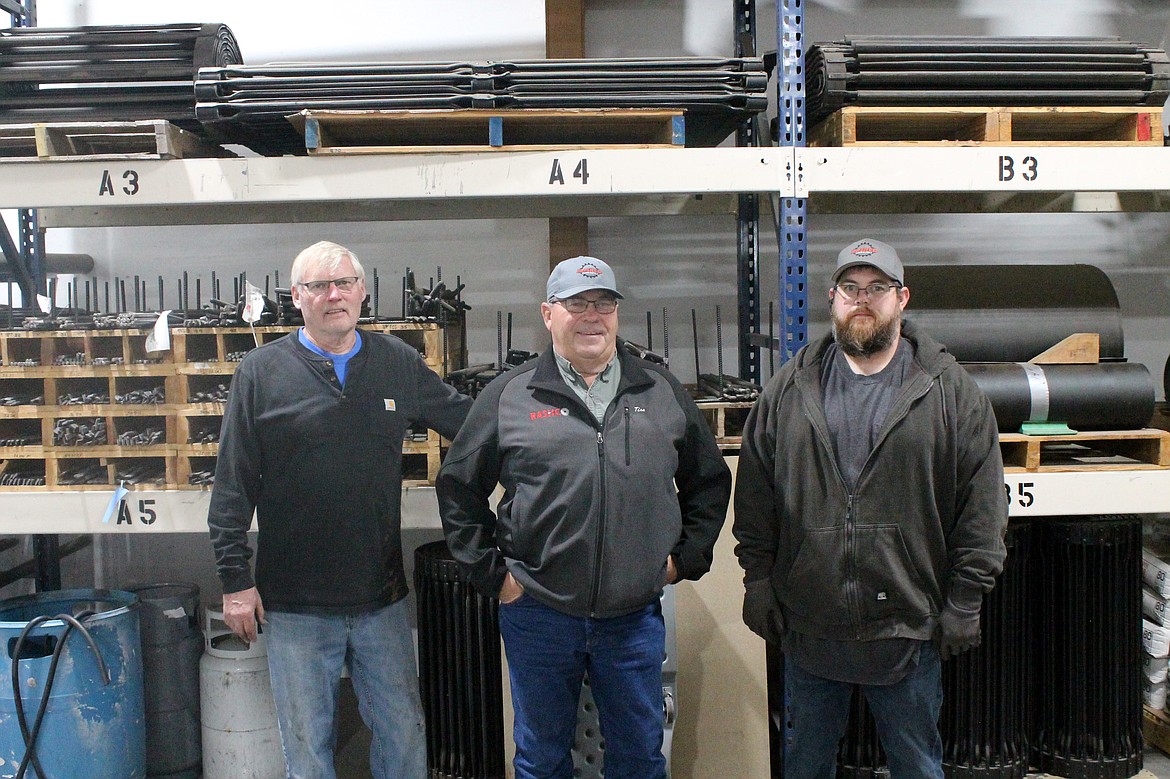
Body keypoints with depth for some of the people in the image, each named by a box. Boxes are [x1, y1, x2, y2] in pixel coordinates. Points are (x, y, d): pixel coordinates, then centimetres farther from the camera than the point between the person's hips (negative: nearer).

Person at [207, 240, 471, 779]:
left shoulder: (398, 363, 4)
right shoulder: (261, 371, -3)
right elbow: (232, 486, -4)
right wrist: (235, 580, -6)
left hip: (382, 598, 2)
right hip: (295, 606, -2)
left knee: (403, 733, 14)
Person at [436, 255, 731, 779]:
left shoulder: (661, 392, 5)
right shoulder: (508, 396, -1)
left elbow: (710, 481, 14)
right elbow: (458, 486, 4)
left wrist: (686, 556, 6)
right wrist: (492, 573, 0)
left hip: (635, 616, 2)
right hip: (537, 613, -1)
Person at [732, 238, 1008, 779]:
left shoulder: (951, 391, -2)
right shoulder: (789, 390, 3)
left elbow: (982, 507, -3)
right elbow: (754, 496, 6)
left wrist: (964, 601, -5)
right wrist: (758, 581, 2)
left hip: (909, 627, -1)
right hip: (807, 624, 2)